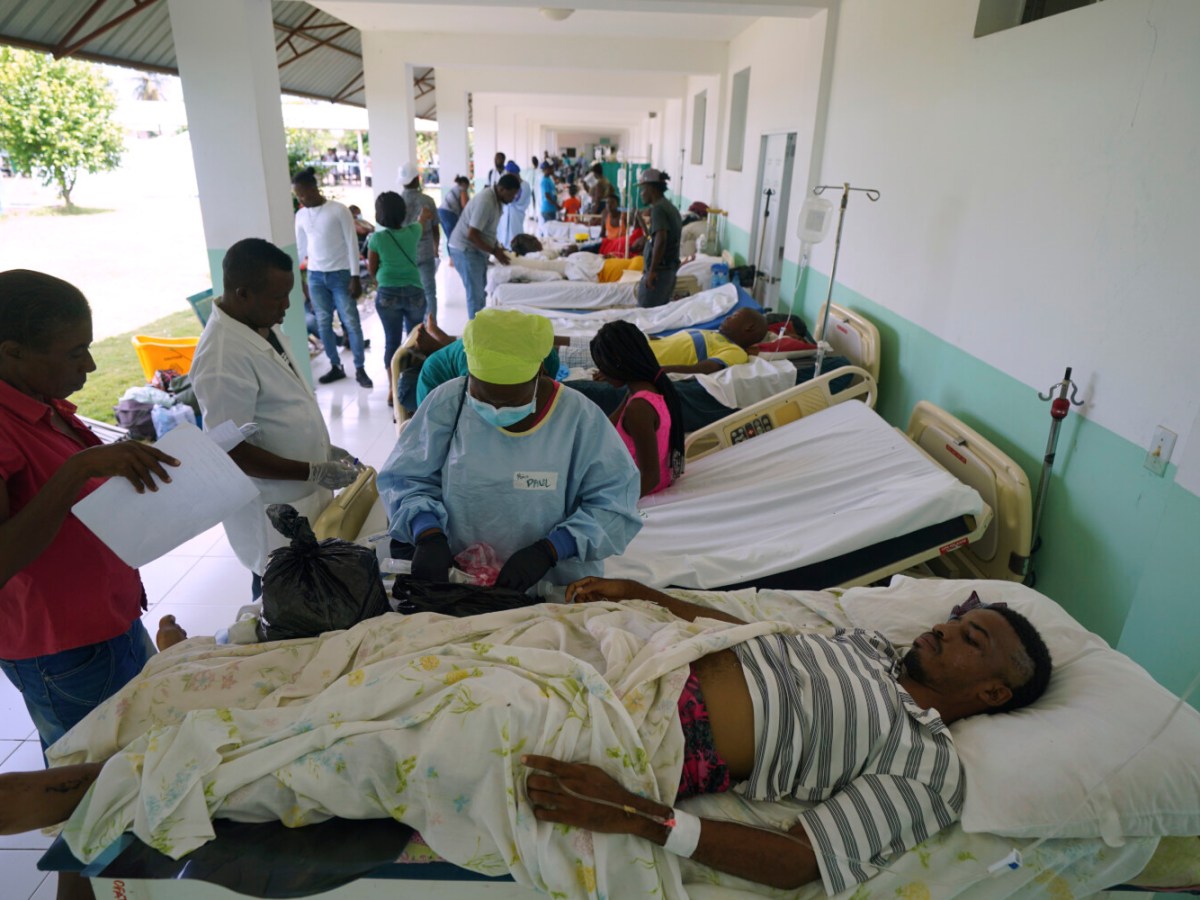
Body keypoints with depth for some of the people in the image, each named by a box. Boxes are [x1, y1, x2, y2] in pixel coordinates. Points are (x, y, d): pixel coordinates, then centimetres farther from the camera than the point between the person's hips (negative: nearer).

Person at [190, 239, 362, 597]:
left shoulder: (262, 324, 2)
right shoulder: (223, 356, -26)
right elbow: (231, 452, -24)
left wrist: (323, 449, 11)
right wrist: (314, 472, -22)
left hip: (303, 493, 9)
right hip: (274, 511, -8)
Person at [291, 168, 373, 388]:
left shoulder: (339, 210, -7)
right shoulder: (300, 216, 7)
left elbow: (352, 244, -7)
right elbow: (300, 248, 14)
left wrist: (355, 277, -11)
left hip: (341, 274, -5)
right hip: (315, 276, 5)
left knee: (351, 322, -4)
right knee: (323, 323, 6)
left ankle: (360, 369, 4)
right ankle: (336, 366, 17)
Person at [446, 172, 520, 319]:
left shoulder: (496, 200, 5)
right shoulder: (486, 201, -25)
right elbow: (472, 235, -27)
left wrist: (496, 247, 5)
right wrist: (494, 251, -21)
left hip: (476, 250, 10)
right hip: (465, 250, -10)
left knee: (480, 292, 15)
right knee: (476, 294, -6)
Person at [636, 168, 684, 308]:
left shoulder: (658, 208, -13)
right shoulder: (671, 207, 16)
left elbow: (660, 240, -24)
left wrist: (652, 270, -23)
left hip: (659, 271, -10)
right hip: (671, 270, 10)